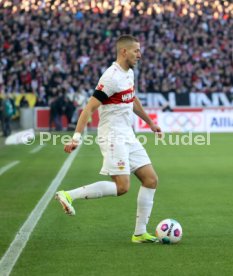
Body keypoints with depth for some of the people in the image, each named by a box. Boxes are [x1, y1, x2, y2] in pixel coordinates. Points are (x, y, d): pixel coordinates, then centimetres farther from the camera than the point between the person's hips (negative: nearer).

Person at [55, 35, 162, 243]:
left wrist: (150, 122, 39)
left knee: (151, 180, 3)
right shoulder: (112, 77, -17)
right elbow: (89, 109, -20)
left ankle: (140, 233, 7)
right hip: (113, 137, -9)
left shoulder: (129, 73, 12)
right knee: (122, 187, -17)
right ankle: (69, 195, -11)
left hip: (128, 137, 9)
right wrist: (77, 138, -26)